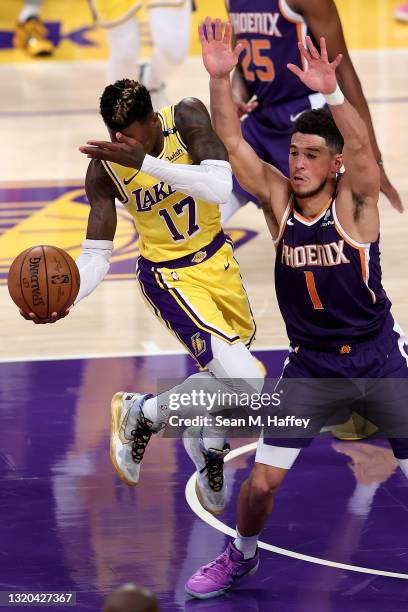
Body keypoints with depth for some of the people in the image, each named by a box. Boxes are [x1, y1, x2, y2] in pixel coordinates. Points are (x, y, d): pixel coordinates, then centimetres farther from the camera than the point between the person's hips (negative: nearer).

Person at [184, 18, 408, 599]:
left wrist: (331, 92, -52)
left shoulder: (354, 202, -14)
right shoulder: (278, 199, -5)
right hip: (310, 363, 3)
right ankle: (242, 555, 28)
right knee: (262, 478, 0)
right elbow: (232, 141, -15)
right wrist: (219, 79, -31)